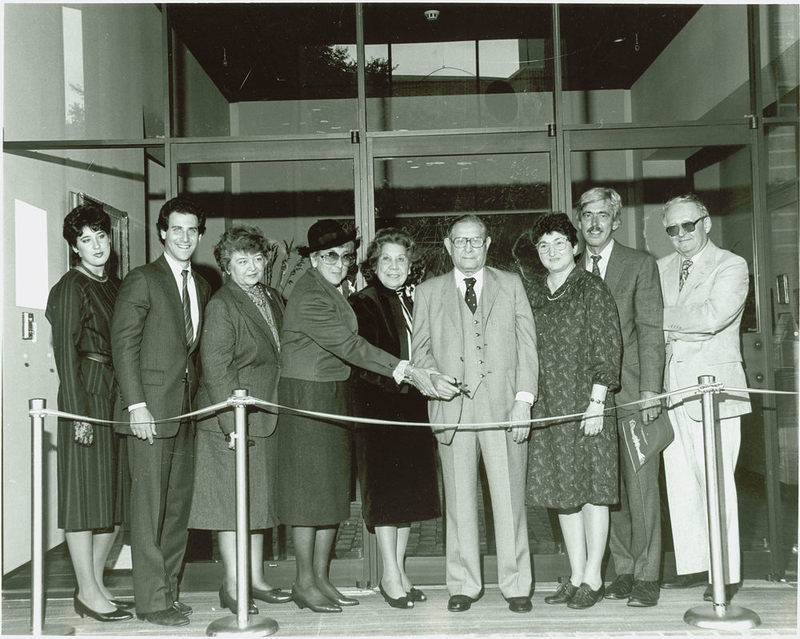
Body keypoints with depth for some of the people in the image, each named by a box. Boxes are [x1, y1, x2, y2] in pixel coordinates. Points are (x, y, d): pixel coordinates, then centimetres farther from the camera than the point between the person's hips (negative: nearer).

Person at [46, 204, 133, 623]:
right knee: (85, 492, -2)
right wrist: (78, 411, -18)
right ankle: (88, 592, 5)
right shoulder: (71, 287, -6)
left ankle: (95, 583, 20)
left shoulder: (115, 286, 15)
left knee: (115, 493, 10)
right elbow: (65, 352, -12)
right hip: (87, 395, -8)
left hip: (118, 396, 8)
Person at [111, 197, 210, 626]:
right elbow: (123, 344, -8)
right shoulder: (142, 280, -4)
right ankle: (151, 601, 4)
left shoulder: (201, 285, 16)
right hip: (151, 407, -7)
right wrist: (136, 404, -15)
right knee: (149, 504, -3)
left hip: (186, 408, 7)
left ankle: (167, 590, 19)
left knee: (179, 503, 10)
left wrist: (197, 395, 4)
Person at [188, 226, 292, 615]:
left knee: (258, 499, 13)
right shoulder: (221, 306, -10)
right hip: (231, 421, -8)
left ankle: (256, 580, 23)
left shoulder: (272, 299, 13)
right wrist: (232, 423, -19)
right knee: (232, 501, -2)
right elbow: (215, 368, -15)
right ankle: (232, 587, 7)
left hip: (264, 418, 8)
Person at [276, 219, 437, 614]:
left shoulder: (332, 291, 12)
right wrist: (406, 371, -26)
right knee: (310, 489, -1)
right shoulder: (309, 298, -19)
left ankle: (321, 578, 21)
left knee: (333, 489, 12)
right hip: (307, 398, -9)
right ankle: (304, 584, 10)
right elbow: (350, 346, -25)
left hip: (335, 396, 9)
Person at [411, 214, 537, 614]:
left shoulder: (511, 285, 11)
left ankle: (516, 585, 12)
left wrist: (524, 399, -3)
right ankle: (463, 585, 15)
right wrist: (434, 378, -7)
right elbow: (420, 350, 14)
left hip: (504, 407, 0)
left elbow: (527, 345, 7)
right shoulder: (428, 293, 13)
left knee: (510, 499, 1)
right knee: (459, 501, 4)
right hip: (453, 409, 1)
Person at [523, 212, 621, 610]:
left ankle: (593, 578, 10)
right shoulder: (532, 293, 11)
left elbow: (608, 349, -7)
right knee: (562, 491, 9)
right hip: (547, 406, 5)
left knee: (592, 490, 1)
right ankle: (576, 577, 18)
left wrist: (597, 402, -13)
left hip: (585, 402, -5)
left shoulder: (592, 289, -3)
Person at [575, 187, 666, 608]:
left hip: (633, 394, -3)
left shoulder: (641, 265, 3)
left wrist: (650, 390, -11)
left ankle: (646, 577, 6)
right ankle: (623, 572, 16)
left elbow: (650, 331, -3)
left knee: (641, 486, -2)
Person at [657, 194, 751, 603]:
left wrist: (662, 317, -9)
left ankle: (727, 574, 6)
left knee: (715, 483, -3)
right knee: (679, 483, 8)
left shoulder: (731, 267, -3)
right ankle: (693, 565, 19)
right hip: (671, 390, 6)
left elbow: (712, 316, -18)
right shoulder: (661, 268, 15)